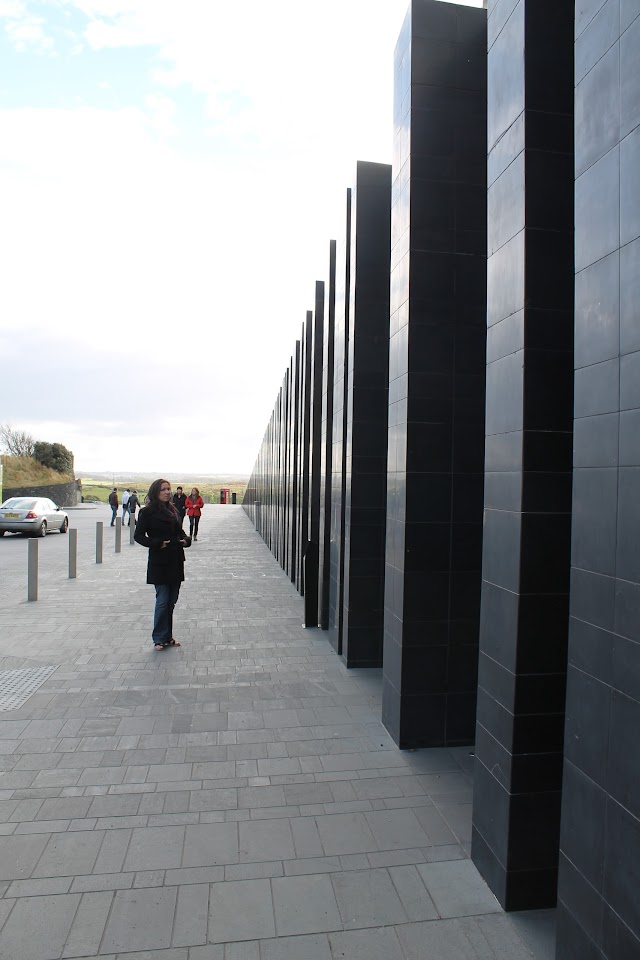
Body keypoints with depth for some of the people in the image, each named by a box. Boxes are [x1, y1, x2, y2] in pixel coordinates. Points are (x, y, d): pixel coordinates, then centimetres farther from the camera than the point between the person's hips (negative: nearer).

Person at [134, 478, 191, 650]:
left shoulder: (171, 510, 13)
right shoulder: (147, 512, -6)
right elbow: (138, 535, -7)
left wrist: (186, 539, 0)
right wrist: (157, 544, -18)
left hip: (175, 562, 6)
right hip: (159, 563, -6)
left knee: (171, 601, 11)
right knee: (162, 601, -4)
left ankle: (167, 637, 22)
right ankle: (159, 639, 9)